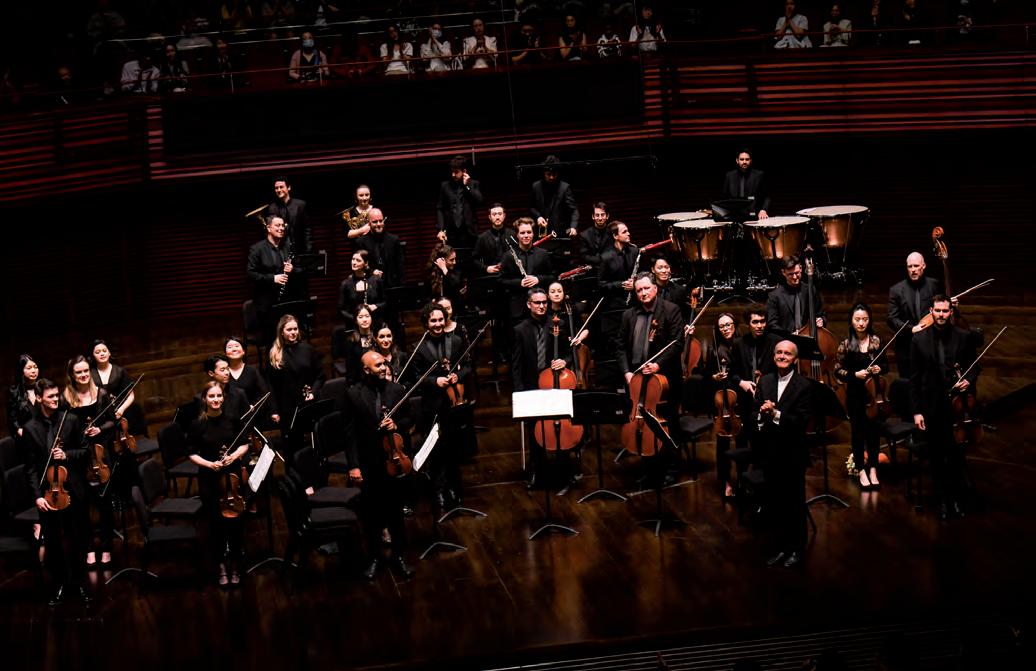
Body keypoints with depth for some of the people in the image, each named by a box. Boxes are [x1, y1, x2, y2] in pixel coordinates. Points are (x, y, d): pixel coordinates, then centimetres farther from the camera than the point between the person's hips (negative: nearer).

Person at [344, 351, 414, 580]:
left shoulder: (397, 389, 0)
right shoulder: (354, 394, -8)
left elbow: (409, 419, 10)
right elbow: (350, 432, -8)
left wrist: (397, 425, -13)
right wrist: (353, 465, -12)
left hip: (394, 460, 2)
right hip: (368, 464, -2)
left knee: (396, 510, 12)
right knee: (371, 514, 11)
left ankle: (399, 555, 28)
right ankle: (374, 557, 27)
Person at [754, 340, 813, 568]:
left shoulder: (804, 386, -9)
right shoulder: (765, 382, 7)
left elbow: (801, 420, -16)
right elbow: (754, 414, 3)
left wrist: (775, 414, -26)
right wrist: (761, 416, -19)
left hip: (792, 455, -4)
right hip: (770, 453, 4)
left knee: (795, 504, 7)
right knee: (776, 503, 11)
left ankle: (796, 549, 19)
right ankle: (780, 547, 22)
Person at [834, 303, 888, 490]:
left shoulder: (876, 341, 0)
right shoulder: (846, 344, -5)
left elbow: (886, 365, 9)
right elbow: (838, 371, -2)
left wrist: (880, 369, -12)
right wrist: (855, 374, -16)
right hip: (855, 395, -1)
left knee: (873, 431, 6)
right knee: (858, 432, 6)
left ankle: (872, 470, 19)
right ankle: (861, 471, 18)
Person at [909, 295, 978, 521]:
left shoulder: (964, 337, 0)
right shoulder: (919, 340, 0)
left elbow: (974, 366, 10)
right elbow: (914, 379, 1)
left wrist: (969, 380, -14)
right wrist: (916, 411, -3)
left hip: (957, 406, 0)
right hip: (932, 408, 0)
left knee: (957, 455, 4)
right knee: (937, 457, 7)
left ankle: (957, 498, 19)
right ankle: (942, 500, 19)